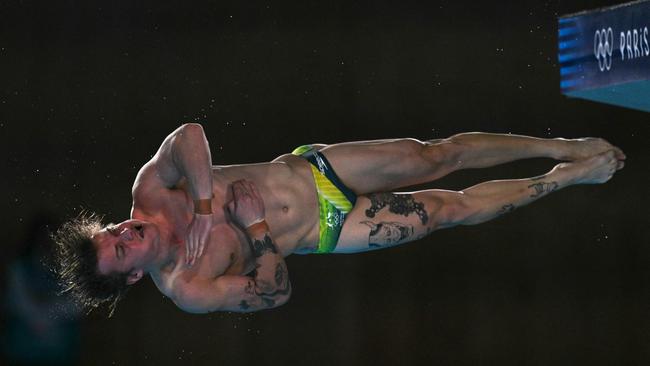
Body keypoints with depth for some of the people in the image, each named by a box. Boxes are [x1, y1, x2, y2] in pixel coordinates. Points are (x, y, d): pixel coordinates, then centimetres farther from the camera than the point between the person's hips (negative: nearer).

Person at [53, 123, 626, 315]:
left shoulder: (152, 191, -11)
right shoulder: (186, 288, -19)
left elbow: (189, 135, -25)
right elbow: (275, 292, -20)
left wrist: (206, 205, -30)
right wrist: (258, 231, -27)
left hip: (308, 168, 3)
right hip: (328, 229, -3)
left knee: (434, 156, -6)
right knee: (450, 208, -7)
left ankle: (560, 148, 13)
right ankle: (566, 178, 14)